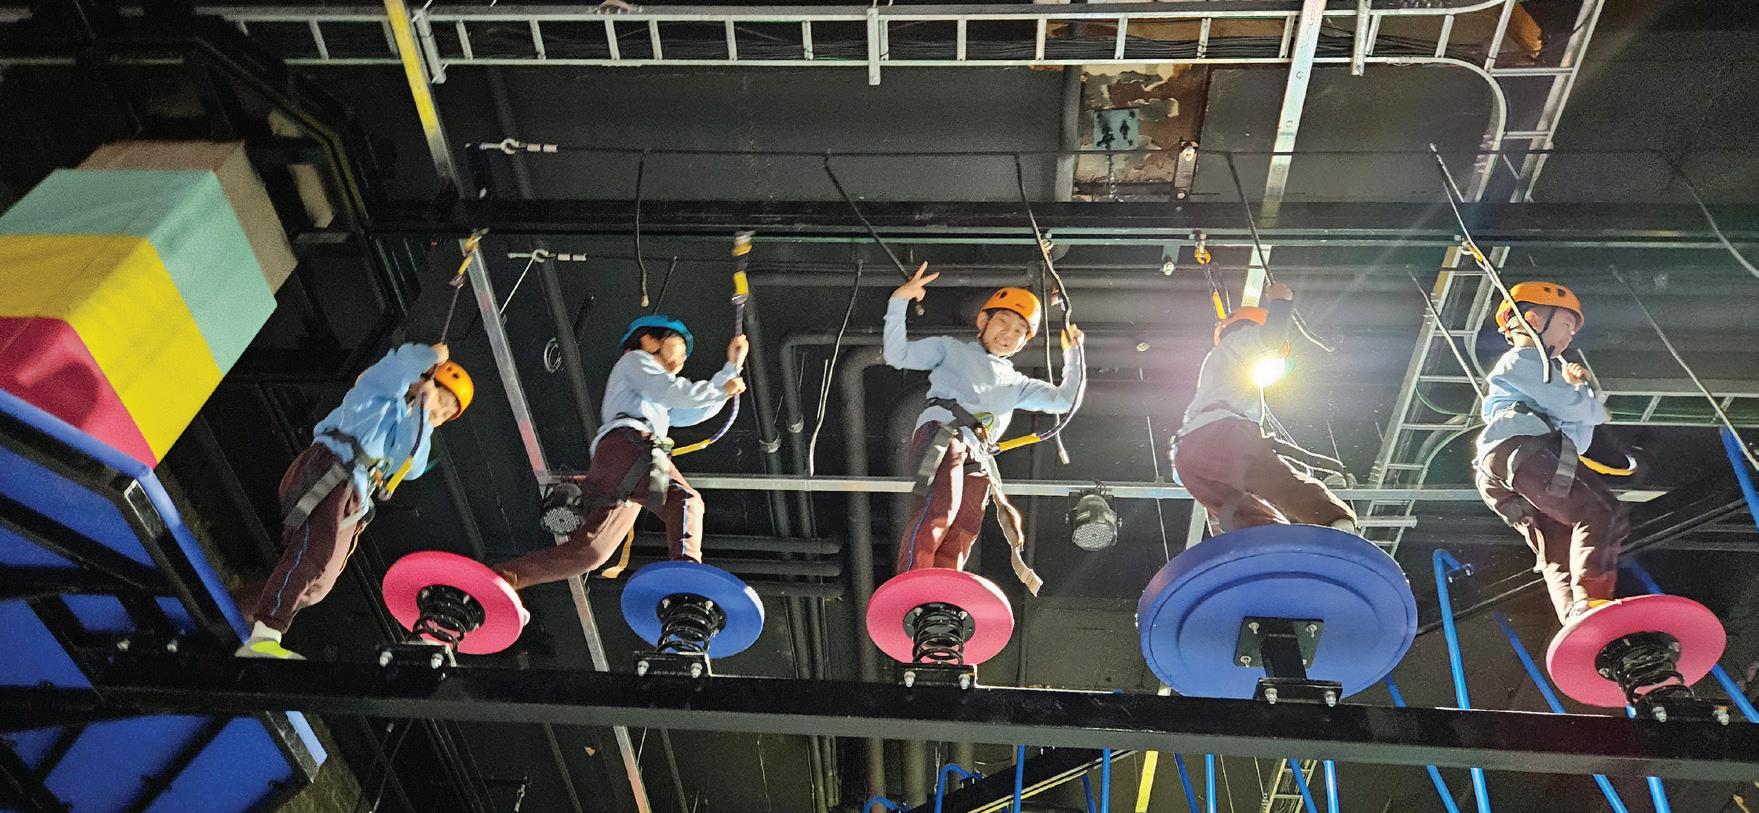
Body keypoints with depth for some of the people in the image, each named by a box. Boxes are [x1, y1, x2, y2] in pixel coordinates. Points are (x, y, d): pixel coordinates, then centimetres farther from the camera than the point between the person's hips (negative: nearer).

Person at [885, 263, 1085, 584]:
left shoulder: (1016, 384, 37)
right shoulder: (952, 349, 26)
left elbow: (1065, 400, 29)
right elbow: (897, 355, 15)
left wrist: (1073, 353, 25)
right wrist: (898, 302, 6)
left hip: (978, 457, 6)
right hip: (942, 433, -5)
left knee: (959, 538, -11)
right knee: (940, 510, -29)